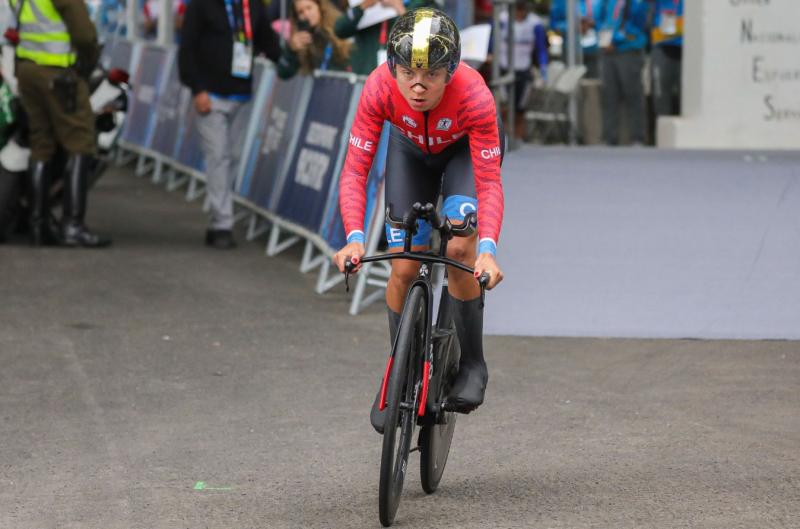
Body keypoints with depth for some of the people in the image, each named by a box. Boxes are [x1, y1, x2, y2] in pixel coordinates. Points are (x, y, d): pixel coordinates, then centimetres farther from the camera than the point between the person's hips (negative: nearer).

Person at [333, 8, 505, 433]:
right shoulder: (380, 87, -36)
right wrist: (354, 237, -47)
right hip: (410, 149, 2)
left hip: (466, 149, -2)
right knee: (404, 266, -7)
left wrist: (488, 249, -52)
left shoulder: (473, 95, -40)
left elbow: (489, 183, -37)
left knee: (458, 247, -24)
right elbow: (355, 171, -32)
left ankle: (472, 365, -5)